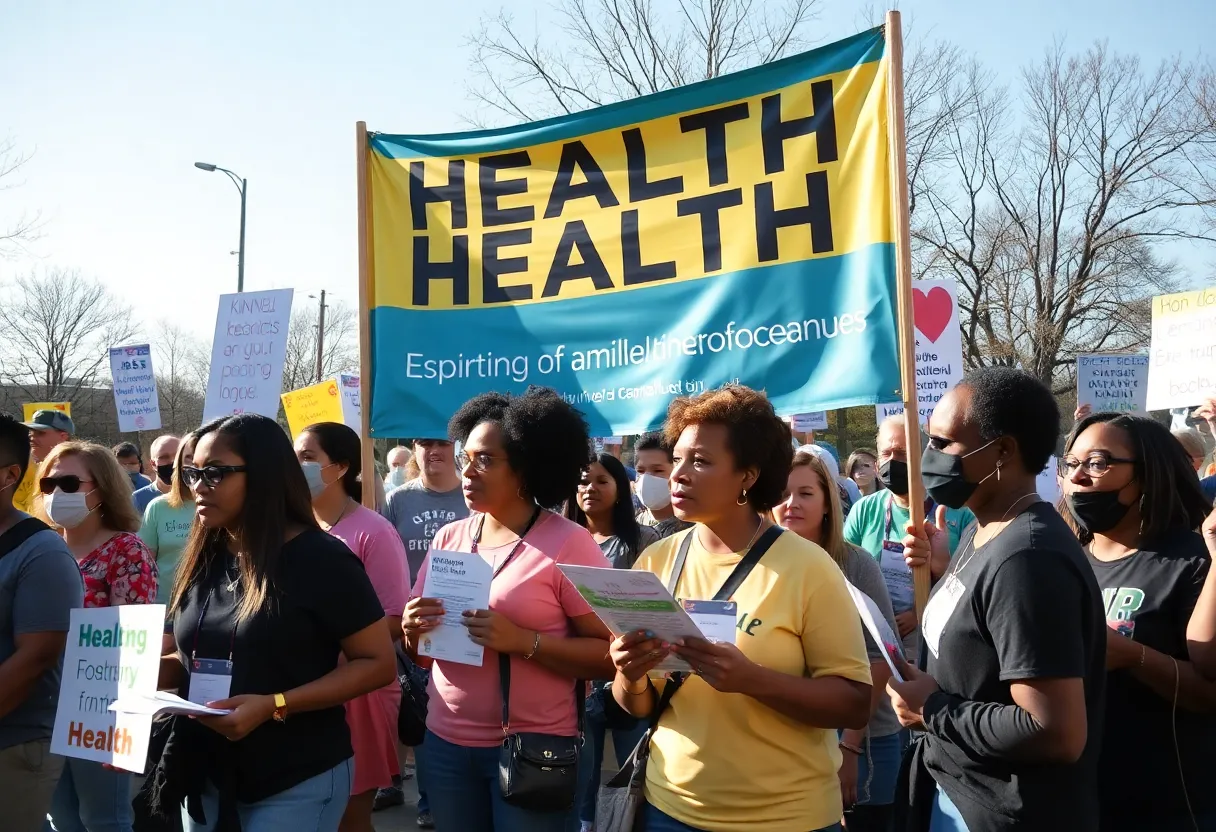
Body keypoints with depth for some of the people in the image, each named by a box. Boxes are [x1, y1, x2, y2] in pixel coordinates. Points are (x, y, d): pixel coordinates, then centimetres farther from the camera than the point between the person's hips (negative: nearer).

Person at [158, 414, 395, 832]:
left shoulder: (320, 559, -15)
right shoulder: (204, 561, 4)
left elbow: (378, 663, -15)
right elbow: (199, 659, 14)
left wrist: (274, 705, -24)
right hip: (207, 779, 6)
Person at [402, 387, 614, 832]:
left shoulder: (568, 543, -12)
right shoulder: (449, 537, 4)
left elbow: (608, 655, -14)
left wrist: (523, 641, -24)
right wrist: (414, 630, -9)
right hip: (445, 742, 5)